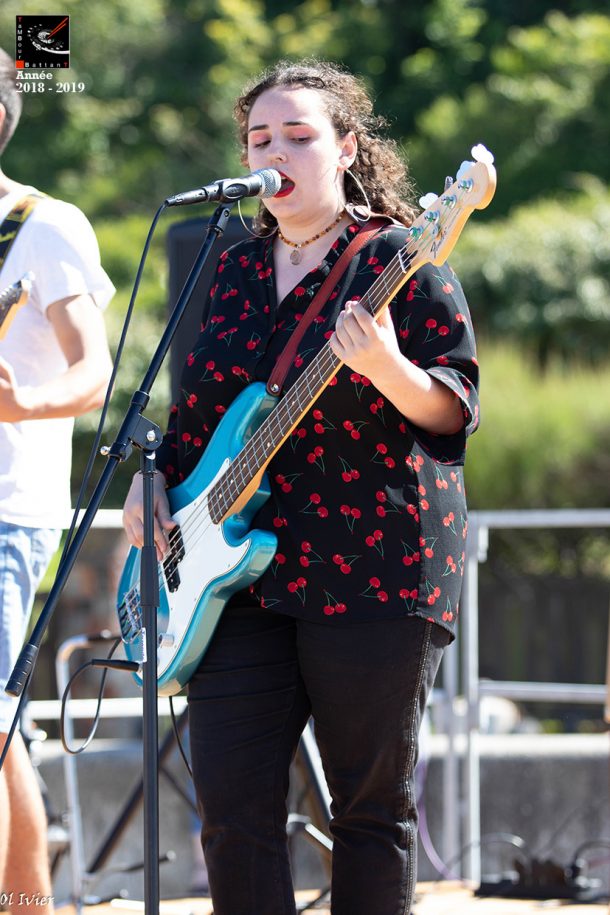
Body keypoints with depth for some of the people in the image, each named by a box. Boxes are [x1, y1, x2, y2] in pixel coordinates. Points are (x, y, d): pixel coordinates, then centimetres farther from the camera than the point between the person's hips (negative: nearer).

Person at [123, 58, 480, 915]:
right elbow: (193, 408, 25)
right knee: (232, 802, -3)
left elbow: (456, 409, -8)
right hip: (240, 571, 5)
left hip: (375, 564, -5)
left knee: (372, 803, 0)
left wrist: (386, 368, -27)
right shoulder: (233, 270, 17)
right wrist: (152, 480, 9)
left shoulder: (401, 260, -2)